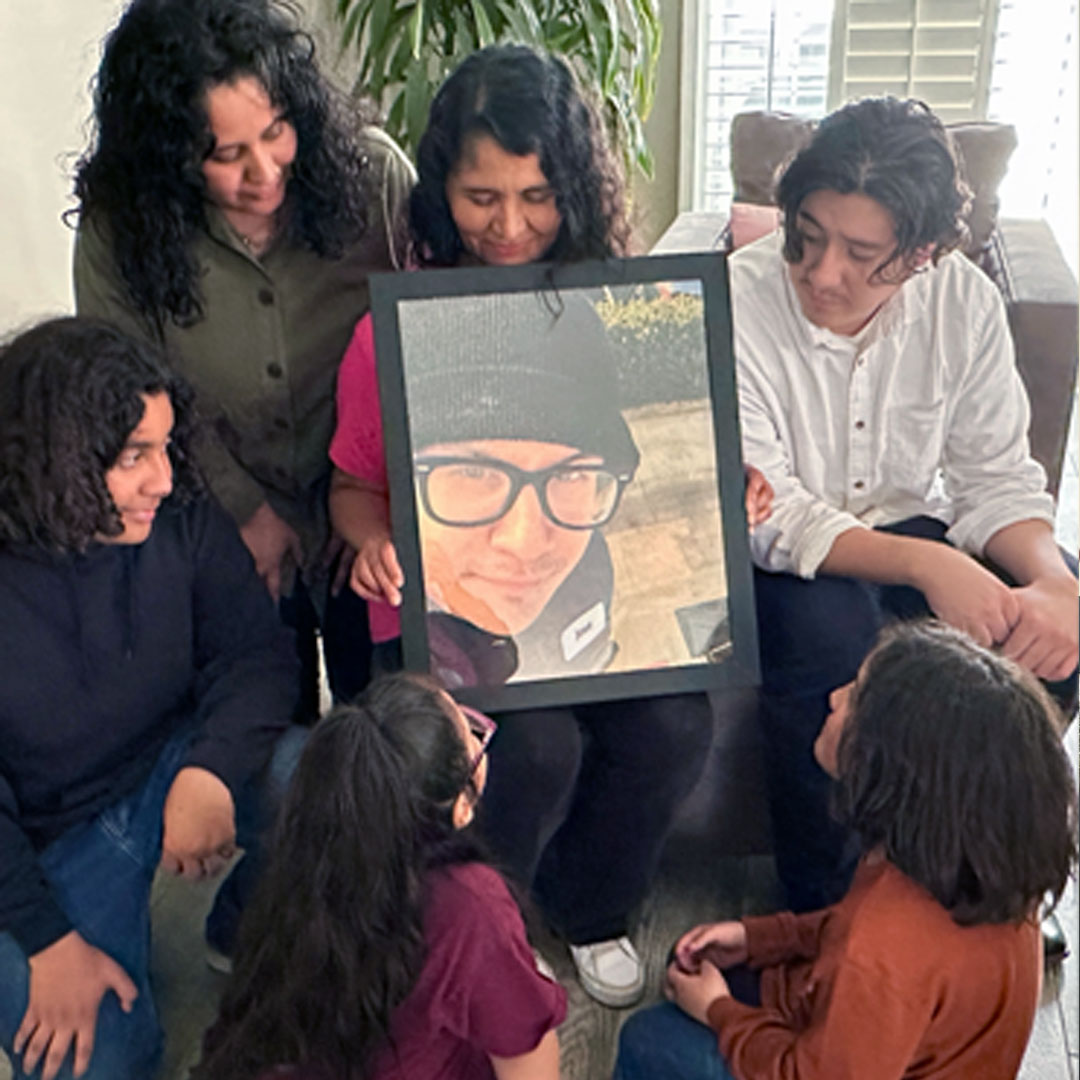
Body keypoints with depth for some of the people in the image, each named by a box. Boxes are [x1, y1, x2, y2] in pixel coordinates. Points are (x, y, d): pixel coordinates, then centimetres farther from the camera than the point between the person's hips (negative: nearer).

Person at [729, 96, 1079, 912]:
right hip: (773, 562, -4)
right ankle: (825, 908, -10)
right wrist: (929, 567, -37)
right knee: (830, 628, -35)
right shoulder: (736, 302, -21)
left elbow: (996, 478, -5)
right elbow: (768, 517, -24)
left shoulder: (965, 302, -8)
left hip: (914, 531, 5)